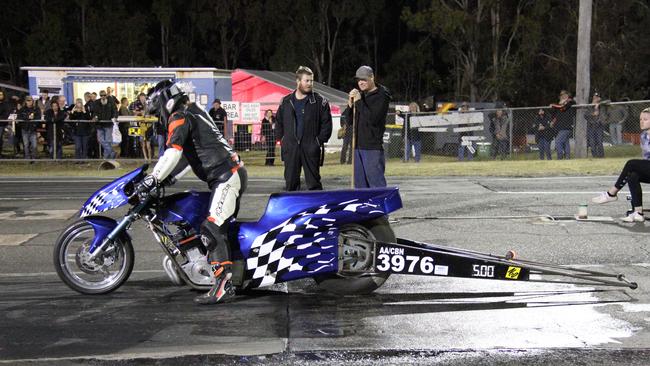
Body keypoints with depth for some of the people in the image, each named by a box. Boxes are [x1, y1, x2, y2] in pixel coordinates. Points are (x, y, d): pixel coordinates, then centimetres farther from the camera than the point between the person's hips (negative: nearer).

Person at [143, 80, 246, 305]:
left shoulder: (179, 118, -6)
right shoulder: (194, 113, 25)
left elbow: (173, 152, -22)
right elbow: (190, 155, 31)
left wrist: (153, 179, -20)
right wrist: (169, 178, 26)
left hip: (226, 176, -11)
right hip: (233, 173, 11)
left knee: (212, 228, -18)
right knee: (222, 228, 12)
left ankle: (223, 285, -26)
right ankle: (227, 282, 15)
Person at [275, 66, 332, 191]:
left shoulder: (320, 101, 0)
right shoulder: (286, 101, 9)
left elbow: (327, 123, -1)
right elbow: (279, 122, 18)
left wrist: (320, 140, -8)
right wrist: (281, 138, 8)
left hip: (311, 149, -3)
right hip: (290, 149, 3)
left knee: (313, 182, 0)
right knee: (290, 182, 8)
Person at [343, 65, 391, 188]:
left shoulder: (381, 96, -4)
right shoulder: (360, 95, 15)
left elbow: (372, 119, -17)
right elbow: (350, 122, 15)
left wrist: (359, 102, -13)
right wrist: (350, 104, -1)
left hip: (373, 147, -7)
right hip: (358, 146, 7)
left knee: (376, 183, -10)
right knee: (360, 185, 10)